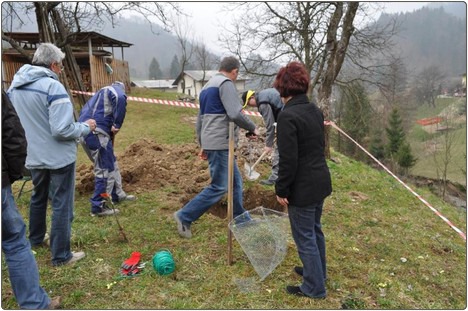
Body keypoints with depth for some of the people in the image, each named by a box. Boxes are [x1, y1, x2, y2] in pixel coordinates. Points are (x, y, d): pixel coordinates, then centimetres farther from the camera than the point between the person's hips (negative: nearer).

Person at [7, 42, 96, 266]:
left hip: (34, 157, 8)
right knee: (62, 205, 3)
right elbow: (62, 130, -26)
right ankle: (61, 256, 13)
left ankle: (35, 238, 45)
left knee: (38, 198, 27)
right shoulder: (52, 86, -20)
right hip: (59, 157, -7)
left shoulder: (14, 86, 3)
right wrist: (85, 127, -10)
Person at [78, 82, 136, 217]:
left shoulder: (100, 94, 31)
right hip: (96, 132, -9)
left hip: (85, 132, 9)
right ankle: (98, 206, 4)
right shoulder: (114, 89, 4)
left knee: (111, 164, 21)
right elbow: (120, 99, -23)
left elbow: (85, 111, 34)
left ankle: (117, 194, 34)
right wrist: (117, 125, -16)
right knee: (105, 169, -2)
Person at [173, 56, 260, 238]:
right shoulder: (226, 83, -10)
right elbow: (235, 114, -22)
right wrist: (252, 128, -6)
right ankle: (185, 216, 3)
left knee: (236, 181, 16)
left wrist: (203, 145, 24)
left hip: (212, 143, 10)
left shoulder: (207, 86, 19)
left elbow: (200, 119, 21)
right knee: (219, 187, -4)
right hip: (220, 143, -10)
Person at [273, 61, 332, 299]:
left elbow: (288, 160, -23)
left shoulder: (288, 116, -22)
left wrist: (281, 190, -12)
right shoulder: (315, 110, 6)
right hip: (320, 181, 9)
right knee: (315, 230, 24)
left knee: (304, 237, 6)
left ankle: (315, 287, 22)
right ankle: (317, 272, 42)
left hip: (302, 188, -9)